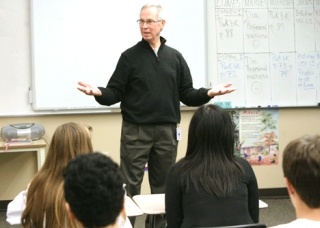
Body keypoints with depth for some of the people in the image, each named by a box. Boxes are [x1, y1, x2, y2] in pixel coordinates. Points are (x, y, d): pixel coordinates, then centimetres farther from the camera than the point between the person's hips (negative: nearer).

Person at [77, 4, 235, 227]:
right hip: (135, 131, -2)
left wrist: (209, 93, -10)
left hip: (167, 131, 3)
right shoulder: (130, 56, 1)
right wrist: (99, 93, -23)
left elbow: (187, 95, 6)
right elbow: (116, 93, -2)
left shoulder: (175, 57, 8)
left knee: (163, 186, 10)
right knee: (130, 185, -1)